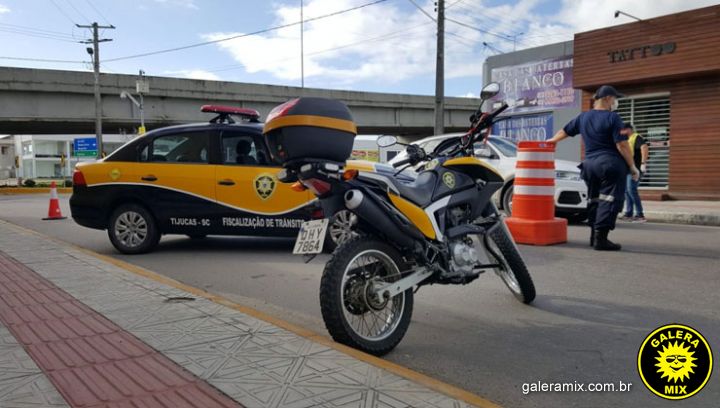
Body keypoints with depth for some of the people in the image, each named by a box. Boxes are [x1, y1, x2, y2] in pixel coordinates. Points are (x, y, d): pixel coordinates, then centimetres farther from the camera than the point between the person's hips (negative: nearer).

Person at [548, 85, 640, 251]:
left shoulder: (583, 117, 12)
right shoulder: (612, 117, -7)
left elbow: (564, 131, 24)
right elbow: (622, 145, -12)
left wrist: (551, 141, 41)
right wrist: (632, 167, -5)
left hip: (590, 164, 7)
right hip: (611, 164, -7)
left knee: (594, 200, 16)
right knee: (609, 200, -6)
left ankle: (594, 236, 18)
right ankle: (600, 238, -12)